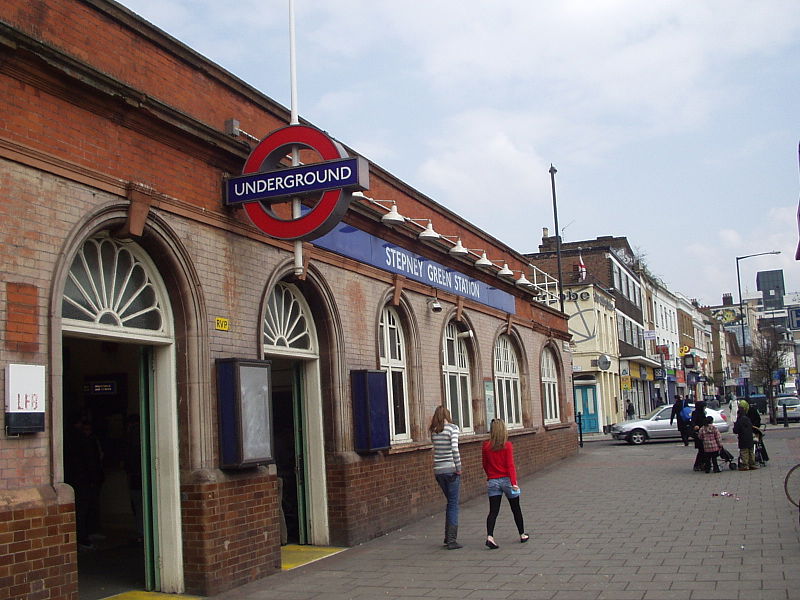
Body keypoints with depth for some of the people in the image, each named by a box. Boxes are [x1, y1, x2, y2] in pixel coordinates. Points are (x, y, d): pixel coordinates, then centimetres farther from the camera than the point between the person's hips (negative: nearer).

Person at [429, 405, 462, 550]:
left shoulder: (434, 431, 8)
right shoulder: (452, 427, -7)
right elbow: (454, 448, -17)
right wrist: (458, 468, -11)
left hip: (438, 471, 5)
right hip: (451, 469, -5)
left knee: (450, 502, 19)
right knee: (453, 504, 1)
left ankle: (448, 537, 21)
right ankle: (452, 540, 0)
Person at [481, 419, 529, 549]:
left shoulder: (486, 446, -1)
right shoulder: (507, 445, -10)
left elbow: (485, 465, 8)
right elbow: (510, 465, -15)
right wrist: (514, 482, -15)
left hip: (492, 481, 2)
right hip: (506, 480, -2)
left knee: (493, 511, 0)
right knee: (516, 508, 15)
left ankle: (489, 536, -19)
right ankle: (522, 535, 28)